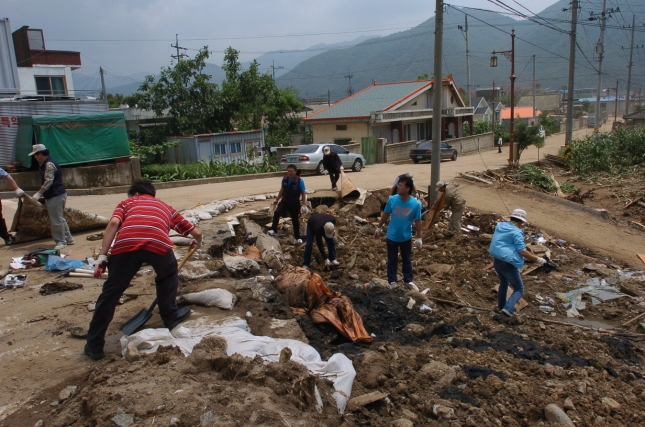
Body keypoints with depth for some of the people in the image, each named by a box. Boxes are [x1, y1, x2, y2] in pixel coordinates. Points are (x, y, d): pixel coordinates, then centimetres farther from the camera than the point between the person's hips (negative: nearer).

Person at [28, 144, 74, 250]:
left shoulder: (49, 164, -16)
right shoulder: (45, 164, 17)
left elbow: (48, 181, -23)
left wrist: (39, 193, -23)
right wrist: (42, 194, 20)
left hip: (56, 196, -11)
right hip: (57, 195, 11)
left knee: (56, 219, -5)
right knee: (59, 218, 16)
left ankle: (61, 241, 2)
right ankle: (68, 238, 23)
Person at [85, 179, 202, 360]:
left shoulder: (127, 203, 35)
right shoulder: (165, 207, 39)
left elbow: (113, 223, 11)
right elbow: (196, 232, 42)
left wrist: (102, 255, 8)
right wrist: (197, 242, 65)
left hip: (126, 244, 0)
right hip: (158, 243, 0)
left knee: (110, 293, 15)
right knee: (168, 275, 33)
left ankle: (94, 346, 23)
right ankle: (170, 317, 37)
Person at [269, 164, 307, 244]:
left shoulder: (299, 181, -16)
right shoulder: (284, 179, -4)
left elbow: (303, 193, -10)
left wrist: (304, 204, -14)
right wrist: (276, 200, 12)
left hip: (294, 204, -2)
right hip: (284, 202, 2)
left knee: (295, 220, 10)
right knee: (276, 213, -25)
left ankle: (297, 238, 24)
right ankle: (274, 230, -18)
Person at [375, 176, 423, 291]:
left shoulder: (416, 204, -19)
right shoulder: (392, 199, -17)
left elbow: (417, 221, -8)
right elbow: (385, 214, -1)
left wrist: (419, 238, -4)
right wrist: (379, 227, 9)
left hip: (406, 237, 0)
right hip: (391, 237, 0)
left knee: (407, 260, 18)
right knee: (392, 260, 15)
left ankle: (408, 281, 38)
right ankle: (392, 281, 32)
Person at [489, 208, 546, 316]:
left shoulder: (500, 226, 8)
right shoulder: (516, 232, -15)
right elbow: (523, 252, -20)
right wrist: (538, 260, -12)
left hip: (496, 261, 8)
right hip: (508, 264, -8)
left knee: (504, 283, 32)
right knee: (519, 289, 6)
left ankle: (501, 305, 42)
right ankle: (508, 308, -12)